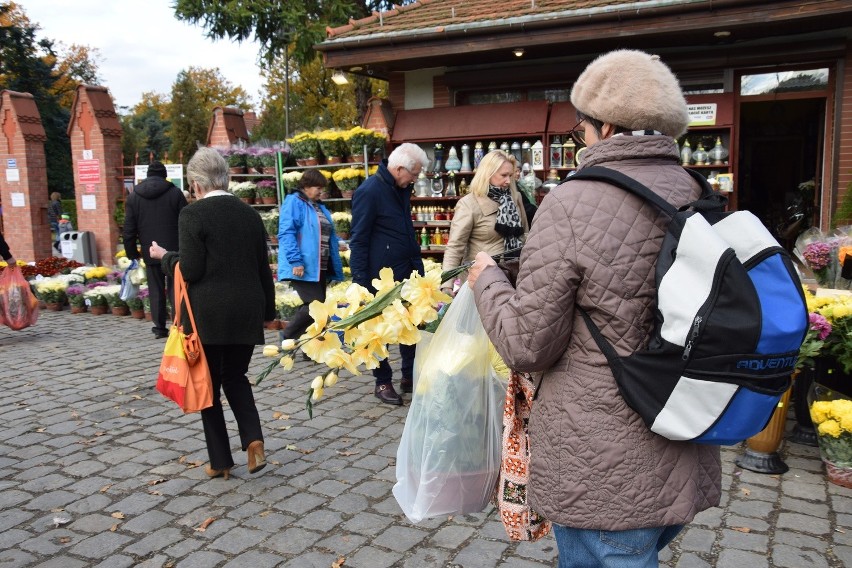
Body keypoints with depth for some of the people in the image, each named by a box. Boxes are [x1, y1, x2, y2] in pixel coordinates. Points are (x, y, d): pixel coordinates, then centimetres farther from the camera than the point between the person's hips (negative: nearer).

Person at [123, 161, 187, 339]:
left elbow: (129, 229, 5)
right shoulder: (175, 193, -2)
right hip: (174, 251, -2)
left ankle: (159, 328, 12)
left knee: (156, 291, 9)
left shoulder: (133, 196, 5)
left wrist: (131, 252, 14)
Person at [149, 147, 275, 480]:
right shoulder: (250, 214, 6)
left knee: (209, 385, 10)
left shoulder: (193, 214, -9)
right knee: (236, 376, 21)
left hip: (208, 315, -4)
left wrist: (164, 257, 8)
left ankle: (220, 461, 17)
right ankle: (253, 439, 3)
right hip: (246, 314, 5)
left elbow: (190, 270, -12)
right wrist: (268, 310, 20)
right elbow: (263, 268, 10)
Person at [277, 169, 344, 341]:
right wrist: (295, 261, -23)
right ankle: (288, 337, 4)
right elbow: (286, 233, -16)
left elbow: (328, 236, 27)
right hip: (303, 267, -8)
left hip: (319, 268, 9)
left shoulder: (319, 206, 19)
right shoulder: (294, 202, -7)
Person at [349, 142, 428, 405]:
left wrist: (417, 263, 15)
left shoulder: (401, 188, 10)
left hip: (406, 271, 8)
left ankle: (410, 376, 23)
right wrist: (360, 282, -15)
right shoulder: (370, 191, -15)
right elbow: (358, 240, -14)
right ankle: (382, 382, 19)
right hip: (380, 275, -7)